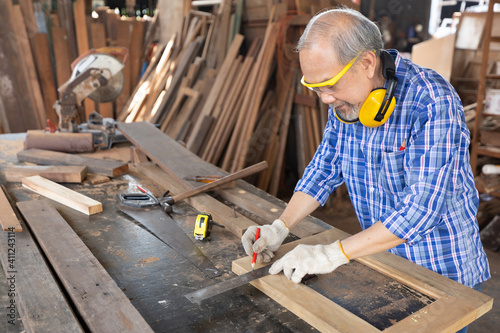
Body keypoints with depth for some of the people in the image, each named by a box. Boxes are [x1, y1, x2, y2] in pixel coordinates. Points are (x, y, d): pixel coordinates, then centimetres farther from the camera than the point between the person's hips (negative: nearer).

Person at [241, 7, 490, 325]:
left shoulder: (432, 104, -28)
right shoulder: (346, 99, -6)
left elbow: (423, 207, -32)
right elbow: (325, 168, 2)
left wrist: (333, 254, -31)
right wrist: (281, 226, -10)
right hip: (383, 260, 6)